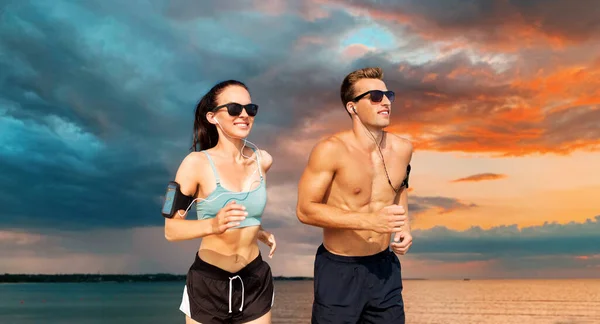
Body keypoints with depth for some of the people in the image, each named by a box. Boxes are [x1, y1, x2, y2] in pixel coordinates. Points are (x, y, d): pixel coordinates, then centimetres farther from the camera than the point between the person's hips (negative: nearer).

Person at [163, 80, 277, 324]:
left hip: (255, 281, 4)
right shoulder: (197, 163, -13)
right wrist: (213, 225, -32)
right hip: (208, 283, -3)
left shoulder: (263, 160, 0)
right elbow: (171, 229, -17)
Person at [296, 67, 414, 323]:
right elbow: (305, 210, -19)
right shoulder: (331, 150, -19)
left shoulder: (402, 149, -1)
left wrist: (404, 225, 3)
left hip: (384, 267, 5)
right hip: (339, 270, -5)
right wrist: (369, 220, -27)